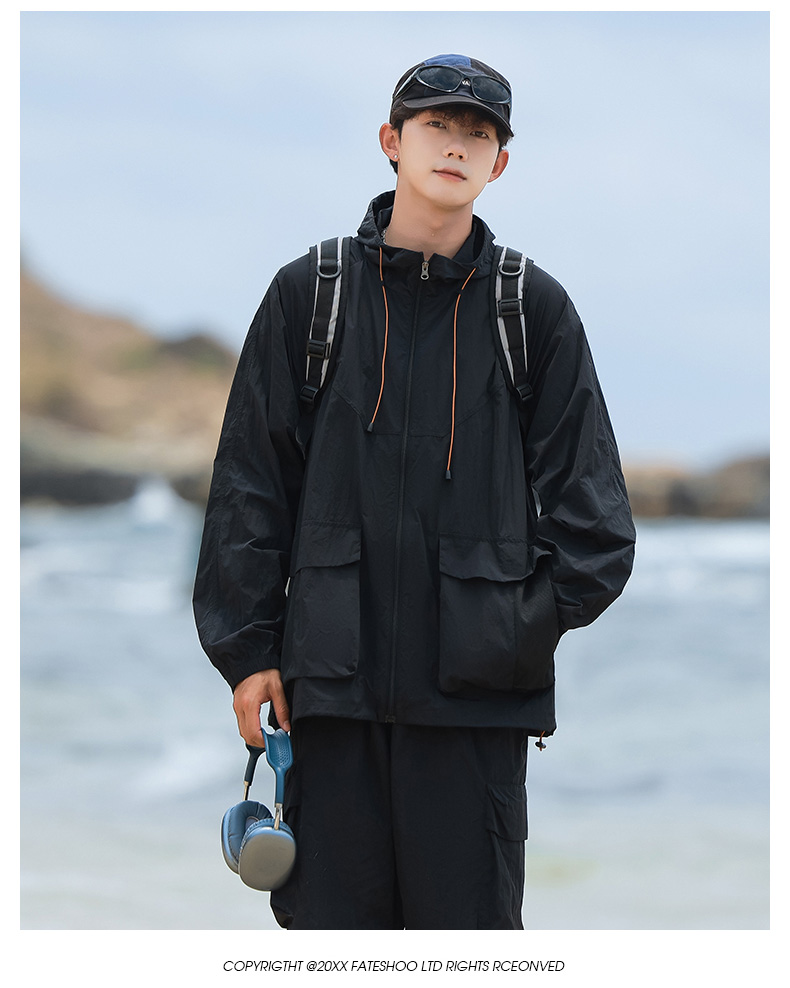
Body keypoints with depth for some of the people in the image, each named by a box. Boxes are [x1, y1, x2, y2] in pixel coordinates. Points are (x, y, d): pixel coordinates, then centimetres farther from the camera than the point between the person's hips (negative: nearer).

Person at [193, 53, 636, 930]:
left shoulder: (533, 309, 7)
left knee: (468, 917, 0)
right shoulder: (310, 296, 7)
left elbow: (590, 506, 8)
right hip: (334, 676, 1)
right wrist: (246, 649, 2)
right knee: (333, 918, 2)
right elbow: (250, 483, 8)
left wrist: (537, 620, -5)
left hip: (478, 689, 0)